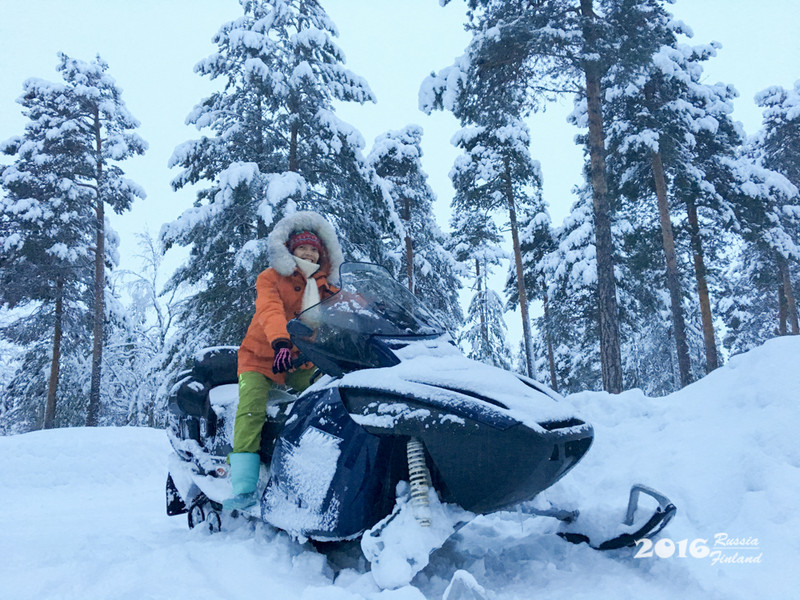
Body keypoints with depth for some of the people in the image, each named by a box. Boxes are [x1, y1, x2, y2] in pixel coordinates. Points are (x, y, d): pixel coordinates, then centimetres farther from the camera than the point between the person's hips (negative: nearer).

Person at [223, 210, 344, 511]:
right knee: (251, 410, -25)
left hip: (303, 363, 5)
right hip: (261, 358, -4)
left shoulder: (325, 287, 12)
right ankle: (244, 490, -30)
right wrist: (280, 342, -41)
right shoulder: (271, 278, -2)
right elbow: (270, 310, -22)